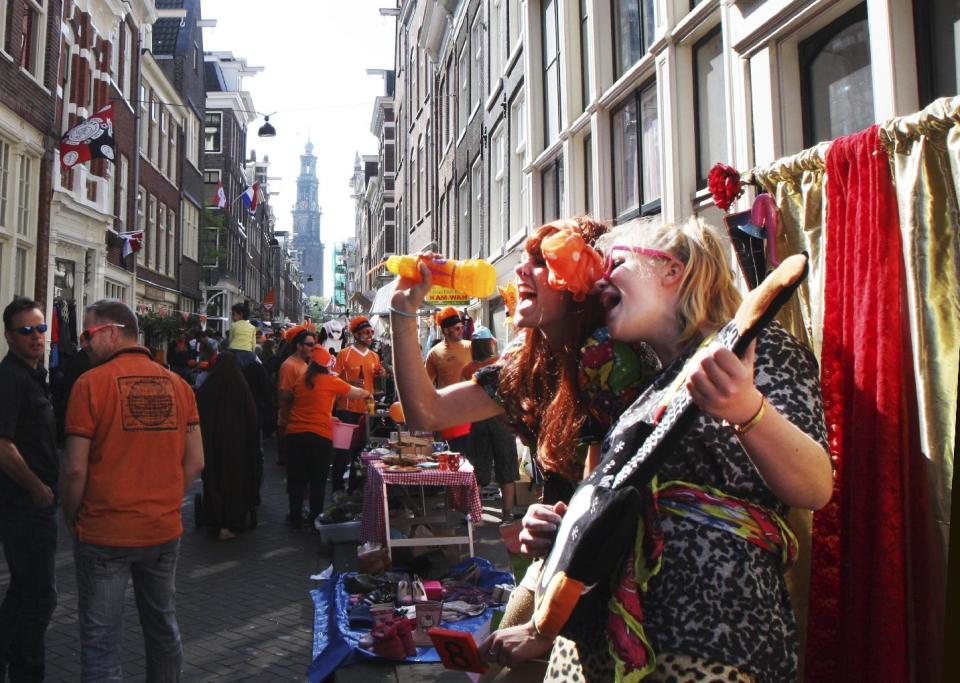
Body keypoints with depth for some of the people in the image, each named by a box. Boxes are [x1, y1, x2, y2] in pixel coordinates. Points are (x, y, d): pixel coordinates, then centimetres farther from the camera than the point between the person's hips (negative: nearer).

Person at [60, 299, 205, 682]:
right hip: (165, 531, 5)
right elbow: (195, 462, 2)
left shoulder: (92, 383, -11)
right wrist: (164, 503, 12)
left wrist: (72, 520, 3)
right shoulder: (177, 384, 2)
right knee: (162, 625, 20)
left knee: (101, 639, 8)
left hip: (105, 534, -4)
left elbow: (75, 469, -12)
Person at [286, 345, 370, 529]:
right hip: (320, 436, -4)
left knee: (296, 479, 11)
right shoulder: (330, 381, -4)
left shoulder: (300, 381, 8)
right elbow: (357, 394, 6)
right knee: (317, 480, 8)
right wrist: (367, 393, 27)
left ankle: (295, 519, 18)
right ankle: (315, 519, 13)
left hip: (295, 434, 4)